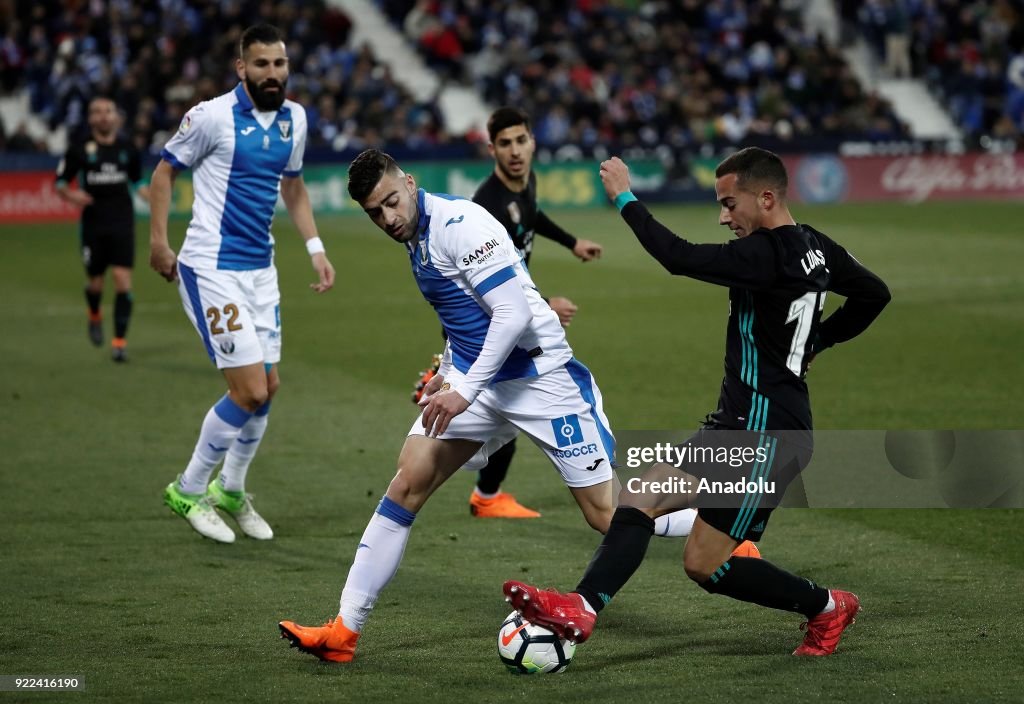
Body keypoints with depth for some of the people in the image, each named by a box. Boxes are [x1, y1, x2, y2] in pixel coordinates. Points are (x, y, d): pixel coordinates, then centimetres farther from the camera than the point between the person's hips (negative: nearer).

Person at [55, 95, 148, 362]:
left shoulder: (127, 147, 5)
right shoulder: (80, 148, -2)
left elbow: (136, 180, 19)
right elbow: (60, 182, 3)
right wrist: (71, 195, -19)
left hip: (122, 223, 1)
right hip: (93, 224, -1)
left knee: (123, 280, -11)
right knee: (95, 282, 8)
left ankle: (120, 341, -5)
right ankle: (95, 316, 43)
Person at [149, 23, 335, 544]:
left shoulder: (294, 119, 6)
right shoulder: (212, 116, -14)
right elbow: (165, 171, -2)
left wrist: (315, 248, 12)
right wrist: (158, 242, -6)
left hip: (260, 269, 7)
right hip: (211, 268, -7)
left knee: (267, 387, 10)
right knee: (250, 391, -11)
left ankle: (230, 491, 31)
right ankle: (188, 491, 8)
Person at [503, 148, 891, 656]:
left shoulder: (766, 255, -20)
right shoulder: (813, 248, 9)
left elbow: (679, 258, -27)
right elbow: (874, 294, 24)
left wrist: (624, 198, -16)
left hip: (765, 434, -10)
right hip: (738, 423, 10)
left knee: (705, 564, -3)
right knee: (638, 499, 3)